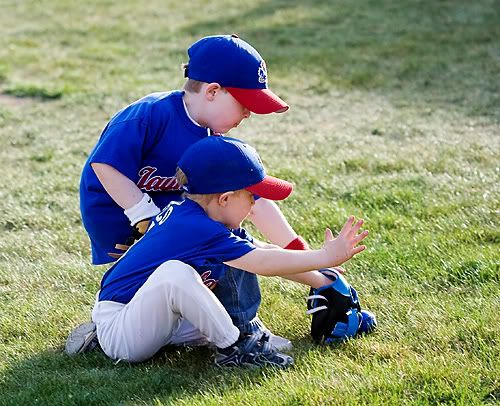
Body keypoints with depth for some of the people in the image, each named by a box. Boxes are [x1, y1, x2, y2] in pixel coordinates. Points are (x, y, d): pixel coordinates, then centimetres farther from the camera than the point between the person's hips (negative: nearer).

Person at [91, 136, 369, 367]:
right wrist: (326, 256, -23)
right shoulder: (199, 229, -25)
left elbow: (263, 252, 10)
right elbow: (263, 263, -27)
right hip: (118, 334, -10)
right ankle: (232, 348, -20)